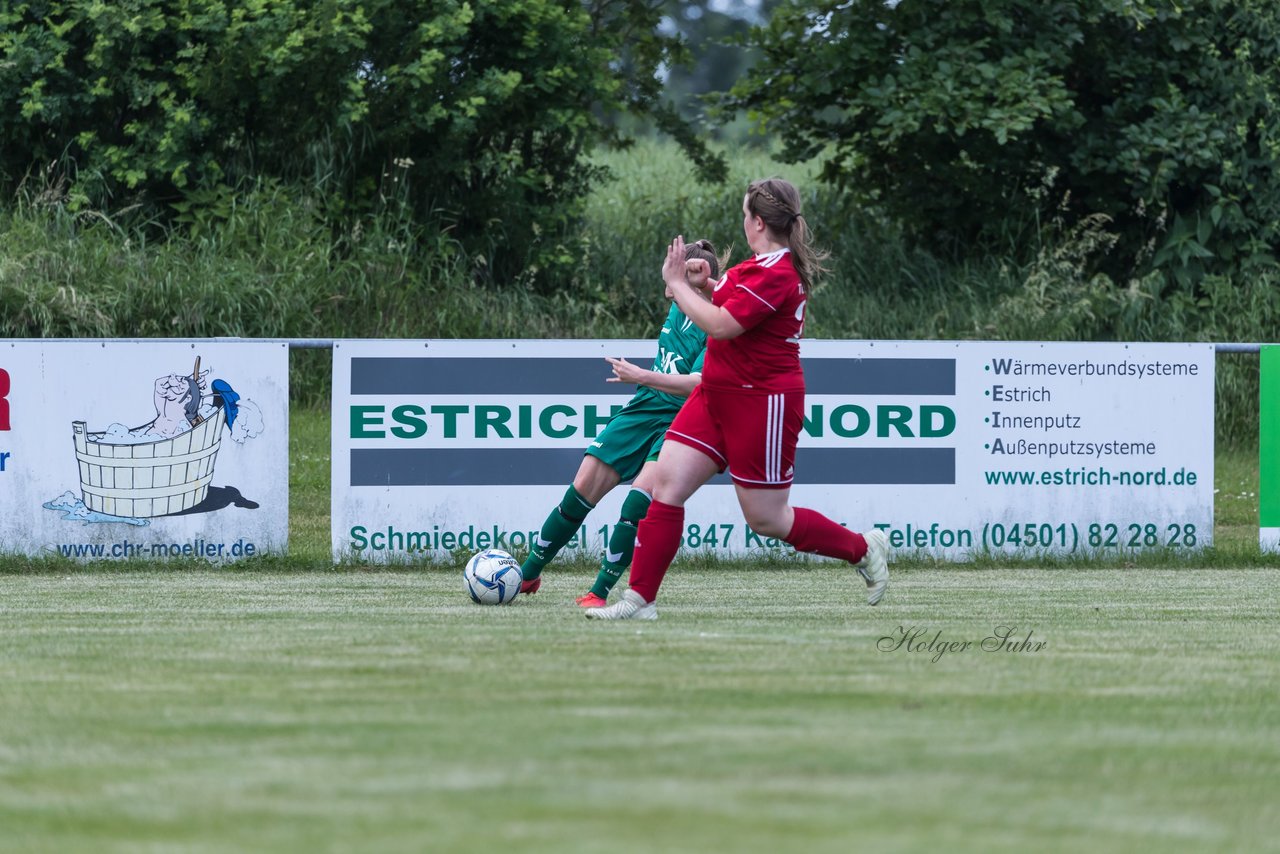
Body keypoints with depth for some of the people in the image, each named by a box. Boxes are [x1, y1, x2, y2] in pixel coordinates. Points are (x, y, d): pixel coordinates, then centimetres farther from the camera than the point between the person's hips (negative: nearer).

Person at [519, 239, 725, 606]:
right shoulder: (679, 307, 3)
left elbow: (696, 383, -25)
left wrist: (641, 376, -30)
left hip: (677, 422, -7)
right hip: (641, 410, 7)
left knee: (641, 497, -25)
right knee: (582, 490, 1)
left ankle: (600, 591, -17)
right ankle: (527, 575, 13)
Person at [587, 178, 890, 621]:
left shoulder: (775, 273, -21)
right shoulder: (769, 264, 10)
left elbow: (720, 324, -26)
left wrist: (677, 282, -16)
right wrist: (716, 285, 24)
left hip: (761, 402, -10)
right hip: (717, 397, 10)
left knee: (766, 519, 0)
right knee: (666, 484, -2)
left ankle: (864, 548, 21)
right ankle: (639, 598, -2)